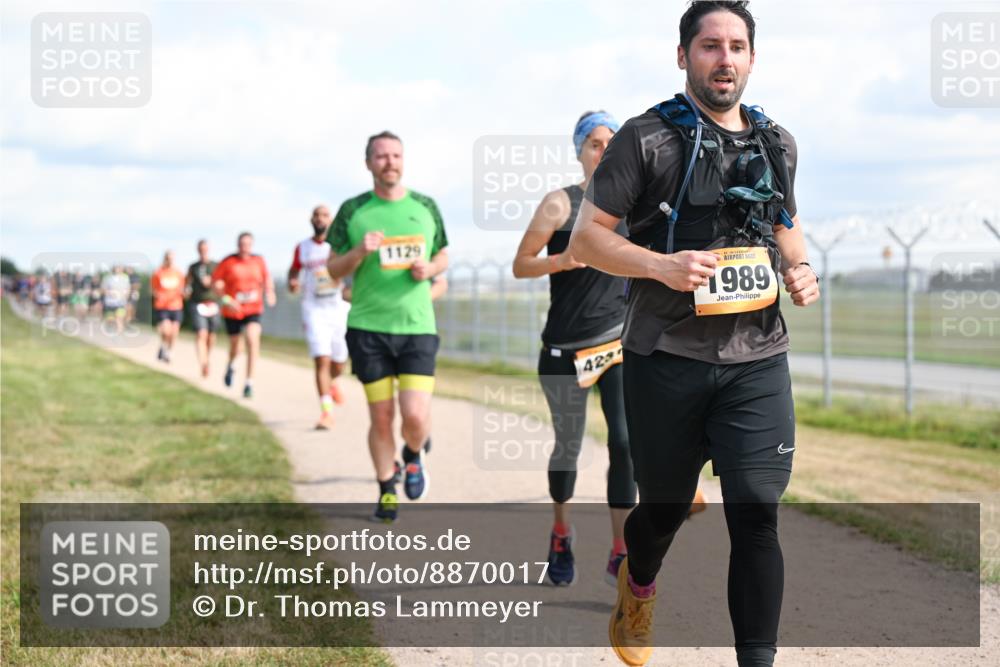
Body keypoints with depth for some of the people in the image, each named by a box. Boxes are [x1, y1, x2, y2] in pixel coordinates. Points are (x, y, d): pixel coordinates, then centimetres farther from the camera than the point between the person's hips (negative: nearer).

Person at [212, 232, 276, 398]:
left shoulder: (259, 261, 1)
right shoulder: (228, 262, -6)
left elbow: (266, 279, 15)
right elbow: (216, 282, -3)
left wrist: (269, 292, -4)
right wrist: (226, 299, -16)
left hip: (253, 309, 0)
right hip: (233, 310, 0)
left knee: (253, 340, -20)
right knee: (235, 345, 13)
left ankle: (249, 382, -16)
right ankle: (230, 366, 51)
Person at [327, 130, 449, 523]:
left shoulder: (425, 207, 6)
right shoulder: (353, 211, 2)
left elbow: (442, 256, 18)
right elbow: (334, 269, 6)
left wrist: (429, 268, -5)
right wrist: (360, 251, -14)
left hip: (417, 328, 0)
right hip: (368, 328, 0)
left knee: (416, 418, -10)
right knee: (381, 418, 2)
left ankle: (413, 456, 25)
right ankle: (386, 491, 23)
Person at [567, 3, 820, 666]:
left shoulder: (777, 144, 10)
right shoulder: (648, 137, -4)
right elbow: (587, 237, -5)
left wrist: (800, 270, 6)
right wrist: (661, 266, -21)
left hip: (758, 362, 2)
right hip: (667, 360, -2)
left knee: (756, 514, -8)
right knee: (665, 506, 14)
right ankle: (638, 587, 48)